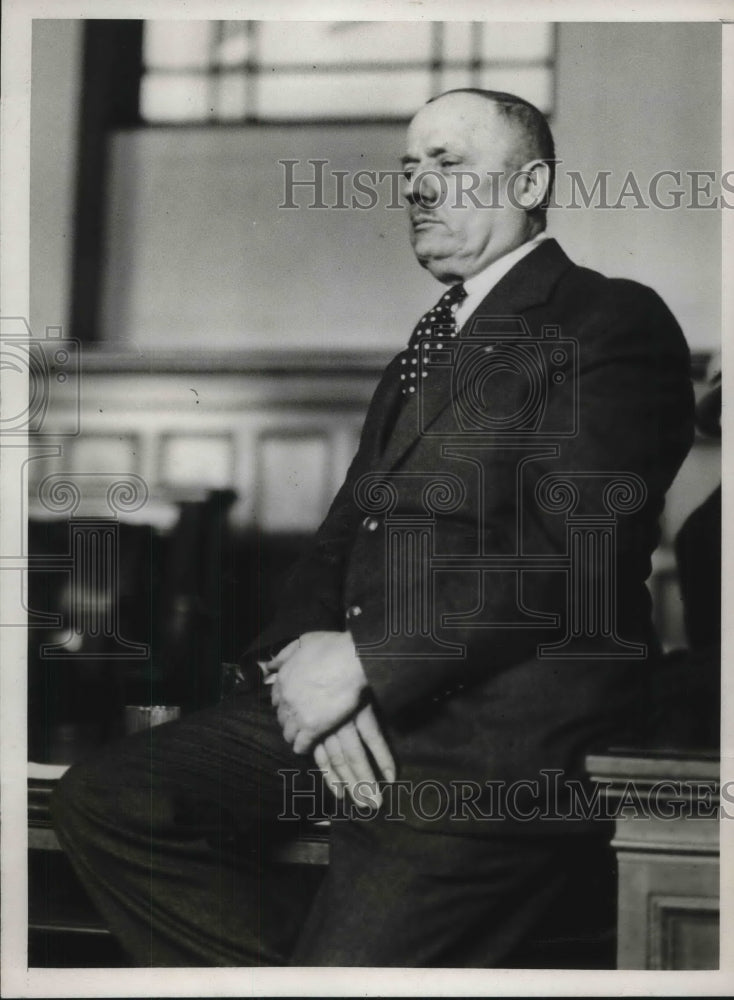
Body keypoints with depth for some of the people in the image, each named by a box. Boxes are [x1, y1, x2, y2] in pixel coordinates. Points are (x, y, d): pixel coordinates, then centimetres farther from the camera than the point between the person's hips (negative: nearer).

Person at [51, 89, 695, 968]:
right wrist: (300, 654, -2)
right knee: (104, 804, -7)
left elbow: (569, 551, -13)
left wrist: (364, 662, -14)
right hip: (353, 699, 8)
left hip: (506, 730, -8)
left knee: (352, 959, -23)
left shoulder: (613, 324, -1)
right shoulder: (427, 347, 26)